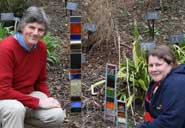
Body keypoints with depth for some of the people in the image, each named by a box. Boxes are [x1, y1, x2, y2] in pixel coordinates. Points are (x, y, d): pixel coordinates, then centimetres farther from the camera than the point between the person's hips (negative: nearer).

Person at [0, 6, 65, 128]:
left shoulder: (41, 47, -3)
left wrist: (47, 99, -10)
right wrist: (38, 102, -25)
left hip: (28, 95, 6)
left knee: (57, 115, -15)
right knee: (16, 109, -38)